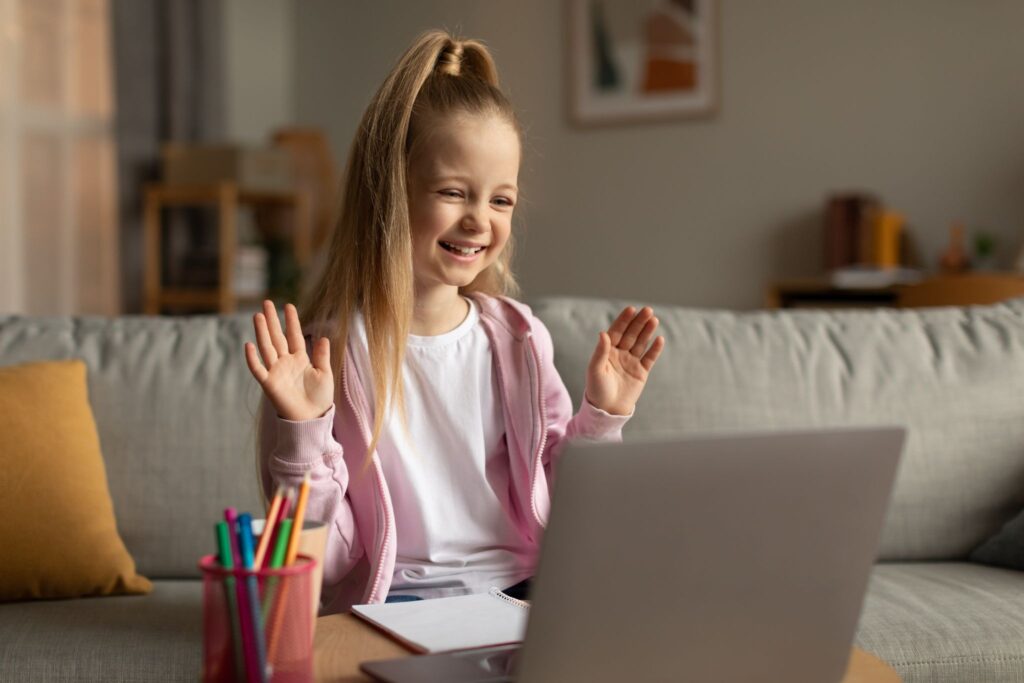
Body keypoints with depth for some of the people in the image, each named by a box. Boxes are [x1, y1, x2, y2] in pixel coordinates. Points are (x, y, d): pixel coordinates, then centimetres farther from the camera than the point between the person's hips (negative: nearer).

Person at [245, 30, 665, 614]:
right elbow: (321, 562, -6)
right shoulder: (328, 353, -5)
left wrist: (601, 418, 2)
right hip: (393, 604, -4)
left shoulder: (520, 340, 8)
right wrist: (302, 431, -18)